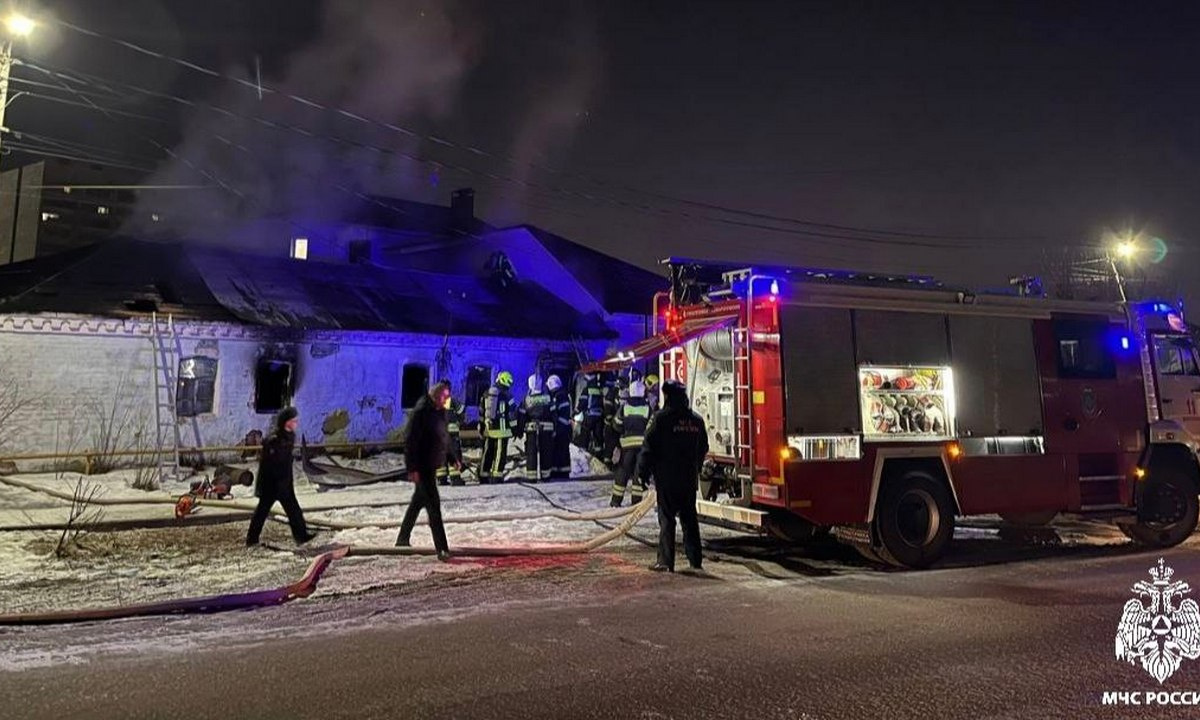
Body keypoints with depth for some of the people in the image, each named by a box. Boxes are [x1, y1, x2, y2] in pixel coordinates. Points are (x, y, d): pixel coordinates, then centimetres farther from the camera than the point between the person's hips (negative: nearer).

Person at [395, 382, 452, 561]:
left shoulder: (440, 412, 9)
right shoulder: (421, 412, -18)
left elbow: (445, 437, 20)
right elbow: (410, 441, -20)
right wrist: (412, 469, -23)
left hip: (432, 465, 9)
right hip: (422, 467, -9)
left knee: (418, 501, 19)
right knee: (433, 505, -10)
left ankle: (403, 539, 34)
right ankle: (442, 549, -8)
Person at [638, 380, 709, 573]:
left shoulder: (661, 418, -11)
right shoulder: (696, 420, 7)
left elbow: (649, 447, -11)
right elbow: (703, 448, 15)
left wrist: (643, 472, -3)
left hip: (667, 479, -5)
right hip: (690, 479, 5)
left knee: (667, 519, 0)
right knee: (689, 517, 13)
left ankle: (666, 562, 0)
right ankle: (695, 559, 18)